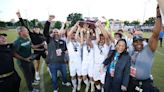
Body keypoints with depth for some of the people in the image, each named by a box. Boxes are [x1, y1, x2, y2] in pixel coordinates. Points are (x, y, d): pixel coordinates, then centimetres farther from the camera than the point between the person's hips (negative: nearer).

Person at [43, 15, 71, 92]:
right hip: (52, 63, -3)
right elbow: (45, 32, -25)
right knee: (54, 77, 15)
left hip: (62, 62, 3)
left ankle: (64, 82, 57)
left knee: (64, 74, 25)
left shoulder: (63, 41, 1)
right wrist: (49, 21, -32)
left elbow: (66, 48, 20)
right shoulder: (49, 40, -9)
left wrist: (64, 51, -1)